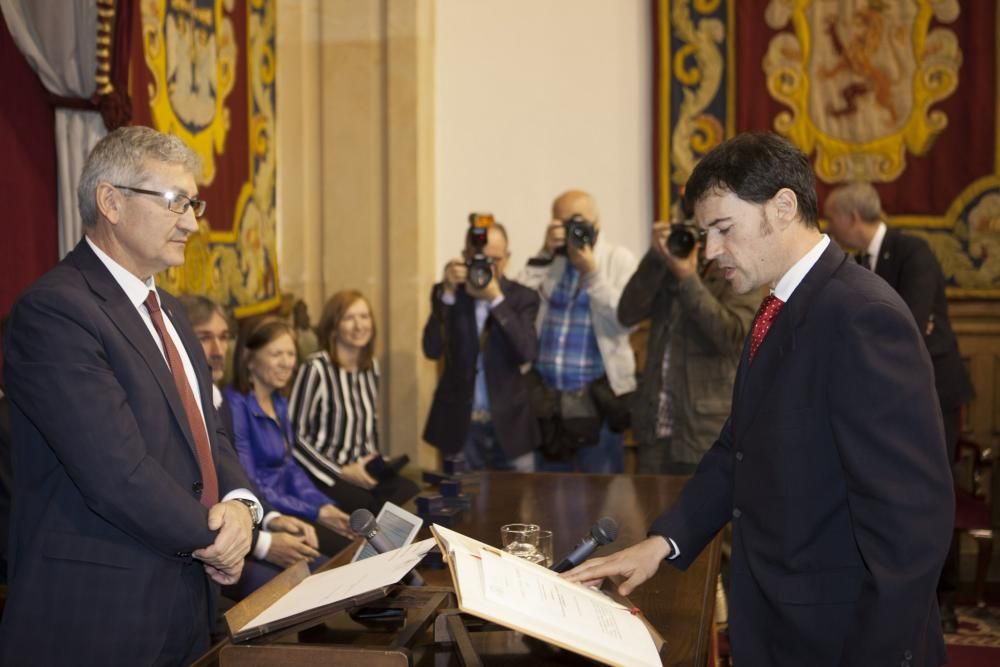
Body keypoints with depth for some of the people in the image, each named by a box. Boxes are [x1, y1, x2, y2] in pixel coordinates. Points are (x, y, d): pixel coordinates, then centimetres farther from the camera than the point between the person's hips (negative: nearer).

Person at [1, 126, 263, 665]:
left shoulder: (165, 310, 13)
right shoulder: (53, 310, -17)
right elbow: (119, 475, -23)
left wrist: (239, 503, -8)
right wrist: (212, 538, -10)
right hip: (96, 618, -8)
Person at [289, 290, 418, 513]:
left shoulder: (371, 366, 11)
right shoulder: (316, 368, -10)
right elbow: (296, 436, -11)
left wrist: (376, 460, 8)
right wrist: (342, 473, -12)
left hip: (363, 470, 6)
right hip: (327, 477, -6)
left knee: (415, 497, -21)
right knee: (371, 510, -32)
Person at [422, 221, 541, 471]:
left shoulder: (523, 297, 2)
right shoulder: (447, 294, 4)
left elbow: (528, 352, -13)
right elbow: (432, 350, -9)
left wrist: (496, 299, -19)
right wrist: (447, 292, -17)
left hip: (509, 423, 0)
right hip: (460, 424, 1)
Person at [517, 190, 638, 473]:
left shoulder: (619, 259, 3)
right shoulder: (548, 259, 12)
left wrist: (591, 272, -13)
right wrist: (545, 253, -7)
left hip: (597, 396, -3)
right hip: (545, 394, 3)